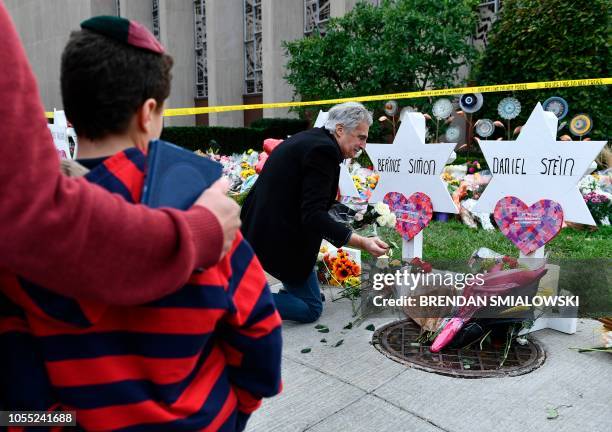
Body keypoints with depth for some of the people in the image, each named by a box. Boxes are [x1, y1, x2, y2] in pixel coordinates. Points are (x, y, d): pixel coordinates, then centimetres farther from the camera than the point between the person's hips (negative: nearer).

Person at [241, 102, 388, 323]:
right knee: (310, 309, 4)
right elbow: (314, 215, -26)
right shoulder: (323, 150, -19)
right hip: (280, 240, -10)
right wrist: (362, 242, -29)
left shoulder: (310, 138, 11)